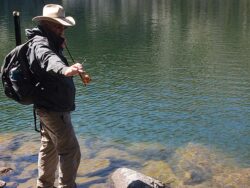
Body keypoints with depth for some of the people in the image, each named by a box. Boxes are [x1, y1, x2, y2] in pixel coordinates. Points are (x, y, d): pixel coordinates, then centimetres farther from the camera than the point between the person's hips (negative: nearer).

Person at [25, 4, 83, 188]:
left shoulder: (48, 41, 12)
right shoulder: (40, 42, -20)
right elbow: (47, 58, -42)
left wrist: (60, 46, 2)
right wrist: (64, 69, -64)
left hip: (50, 107, 11)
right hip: (54, 109, -11)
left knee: (49, 148, 20)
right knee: (70, 151, -8)